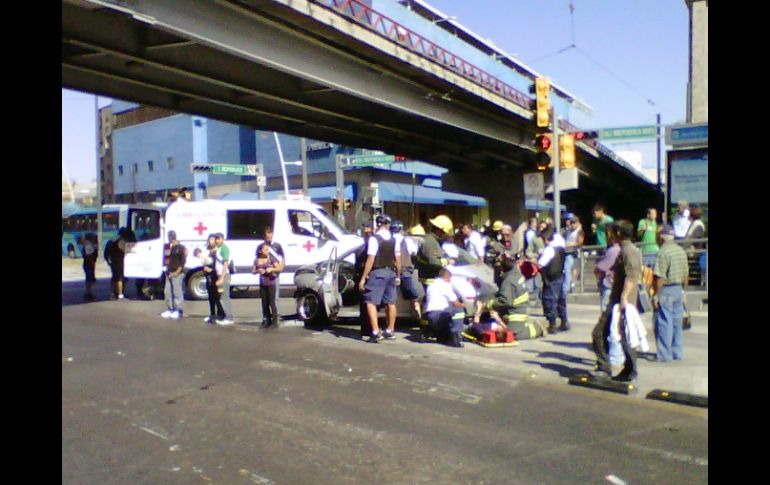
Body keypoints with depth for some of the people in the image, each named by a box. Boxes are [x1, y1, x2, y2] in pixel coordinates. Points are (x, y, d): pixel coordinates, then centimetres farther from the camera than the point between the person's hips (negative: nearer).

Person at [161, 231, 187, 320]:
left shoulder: (180, 248, -6)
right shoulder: (170, 248, 17)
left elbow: (183, 261, -11)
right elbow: (169, 260, 19)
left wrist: (178, 271, -18)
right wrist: (167, 272, 9)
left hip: (177, 274, -8)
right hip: (169, 274, 8)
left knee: (177, 293, -4)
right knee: (167, 292, 8)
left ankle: (178, 311, 2)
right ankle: (170, 310, 16)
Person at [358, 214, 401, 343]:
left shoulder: (374, 239, -11)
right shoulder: (393, 239, 7)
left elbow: (370, 260, -17)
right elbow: (398, 259, 8)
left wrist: (363, 278, -13)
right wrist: (398, 276, 19)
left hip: (378, 273, -7)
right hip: (391, 272, 7)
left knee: (371, 302, -4)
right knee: (390, 302, 13)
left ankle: (376, 332, -13)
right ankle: (390, 331, 23)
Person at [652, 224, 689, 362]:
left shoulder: (663, 252, -17)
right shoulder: (681, 250, 8)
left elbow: (660, 277, -19)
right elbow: (685, 273, 13)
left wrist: (656, 294, -14)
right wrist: (683, 289, 23)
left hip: (666, 290, -8)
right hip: (678, 289, 8)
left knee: (664, 323, -1)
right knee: (677, 321, 14)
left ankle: (664, 354, 4)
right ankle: (677, 352, 22)